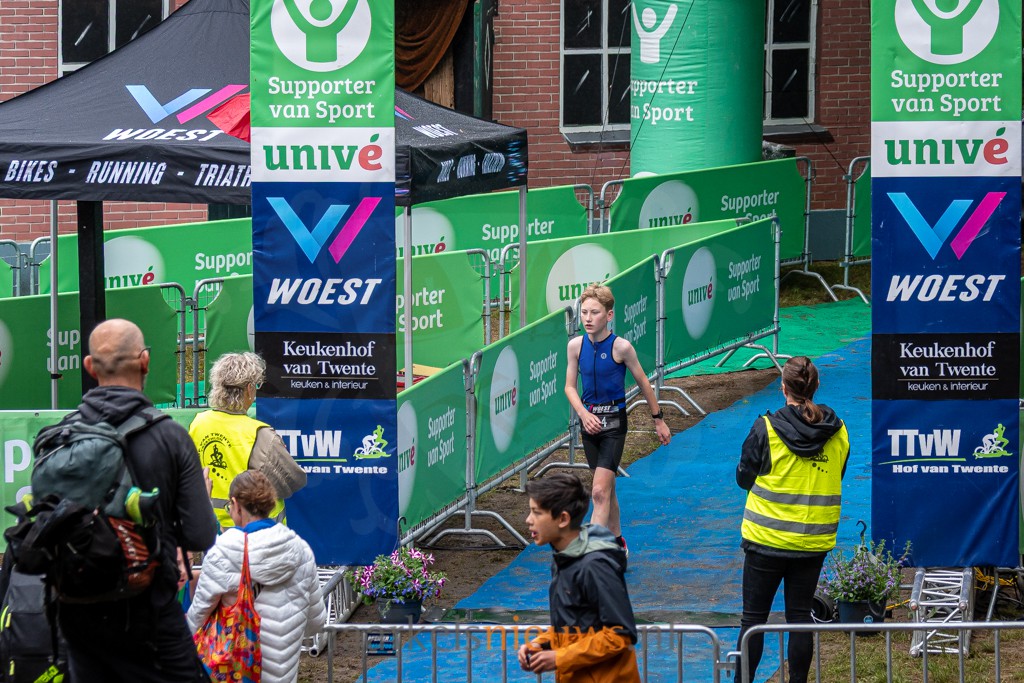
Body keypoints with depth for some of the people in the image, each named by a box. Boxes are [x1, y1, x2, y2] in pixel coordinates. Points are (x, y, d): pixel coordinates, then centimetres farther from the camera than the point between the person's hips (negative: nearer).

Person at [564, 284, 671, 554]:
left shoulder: (621, 347, -14)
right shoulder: (576, 345, -3)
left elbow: (643, 383, -2)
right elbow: (570, 386, 4)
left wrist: (658, 420, 6)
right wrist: (583, 414, -14)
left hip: (614, 422, -5)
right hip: (589, 421, 5)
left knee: (600, 492, -14)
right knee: (607, 489, 18)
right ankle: (617, 544, 35)